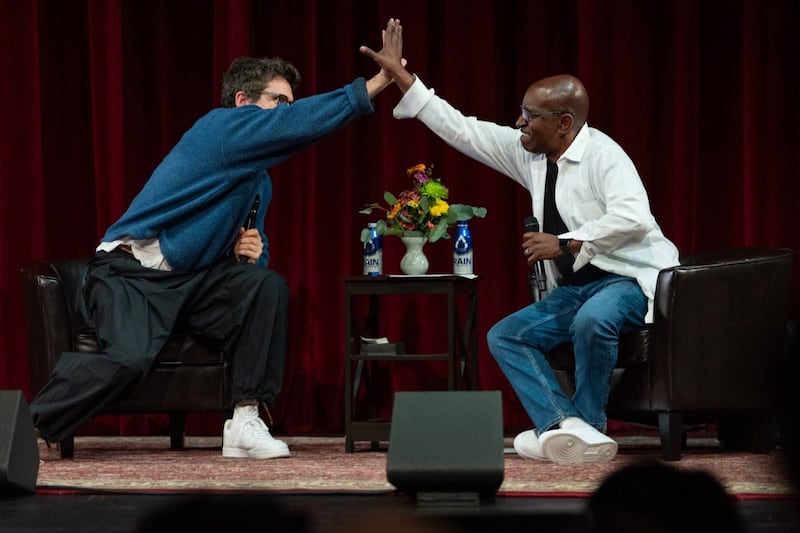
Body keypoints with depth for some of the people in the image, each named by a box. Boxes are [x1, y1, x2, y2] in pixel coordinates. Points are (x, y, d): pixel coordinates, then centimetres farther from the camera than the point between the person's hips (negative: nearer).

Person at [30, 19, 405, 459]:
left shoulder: (260, 183, 18)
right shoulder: (222, 127, -9)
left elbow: (255, 252, 26)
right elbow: (303, 121, -21)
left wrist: (254, 253, -1)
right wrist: (380, 81, -22)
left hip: (188, 281, 8)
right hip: (130, 273, -8)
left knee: (268, 285, -15)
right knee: (130, 358, -33)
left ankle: (245, 419, -17)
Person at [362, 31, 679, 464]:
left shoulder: (602, 154, -18)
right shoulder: (527, 153, 5)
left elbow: (633, 217, -34)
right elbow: (462, 130, 8)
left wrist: (565, 244, -31)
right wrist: (403, 80, 5)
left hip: (628, 279, -9)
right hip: (574, 287, 9)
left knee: (592, 320, -37)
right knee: (505, 336, -3)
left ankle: (586, 424, -16)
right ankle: (567, 428, -23)